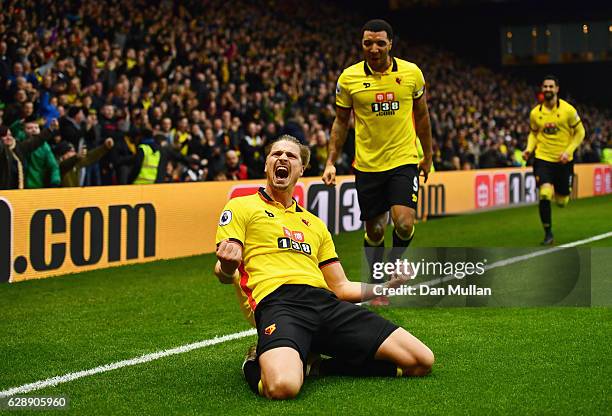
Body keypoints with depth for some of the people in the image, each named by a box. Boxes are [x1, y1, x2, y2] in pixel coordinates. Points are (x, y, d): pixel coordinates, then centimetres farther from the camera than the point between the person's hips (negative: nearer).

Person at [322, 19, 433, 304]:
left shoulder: (411, 73, -2)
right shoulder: (349, 78, -4)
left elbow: (421, 115, 11)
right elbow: (341, 121, 7)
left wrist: (428, 156, 15)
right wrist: (331, 161, 1)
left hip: (403, 160, 0)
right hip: (367, 165, 1)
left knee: (404, 223, -16)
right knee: (374, 230, 7)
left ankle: (393, 266, 14)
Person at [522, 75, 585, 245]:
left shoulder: (568, 110, -7)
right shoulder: (535, 113, -1)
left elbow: (580, 132, 1)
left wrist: (568, 151, -12)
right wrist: (529, 149, -4)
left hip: (563, 161, 0)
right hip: (543, 158, 0)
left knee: (562, 201, 7)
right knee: (544, 194, -20)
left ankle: (562, 193, 48)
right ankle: (548, 234, -5)